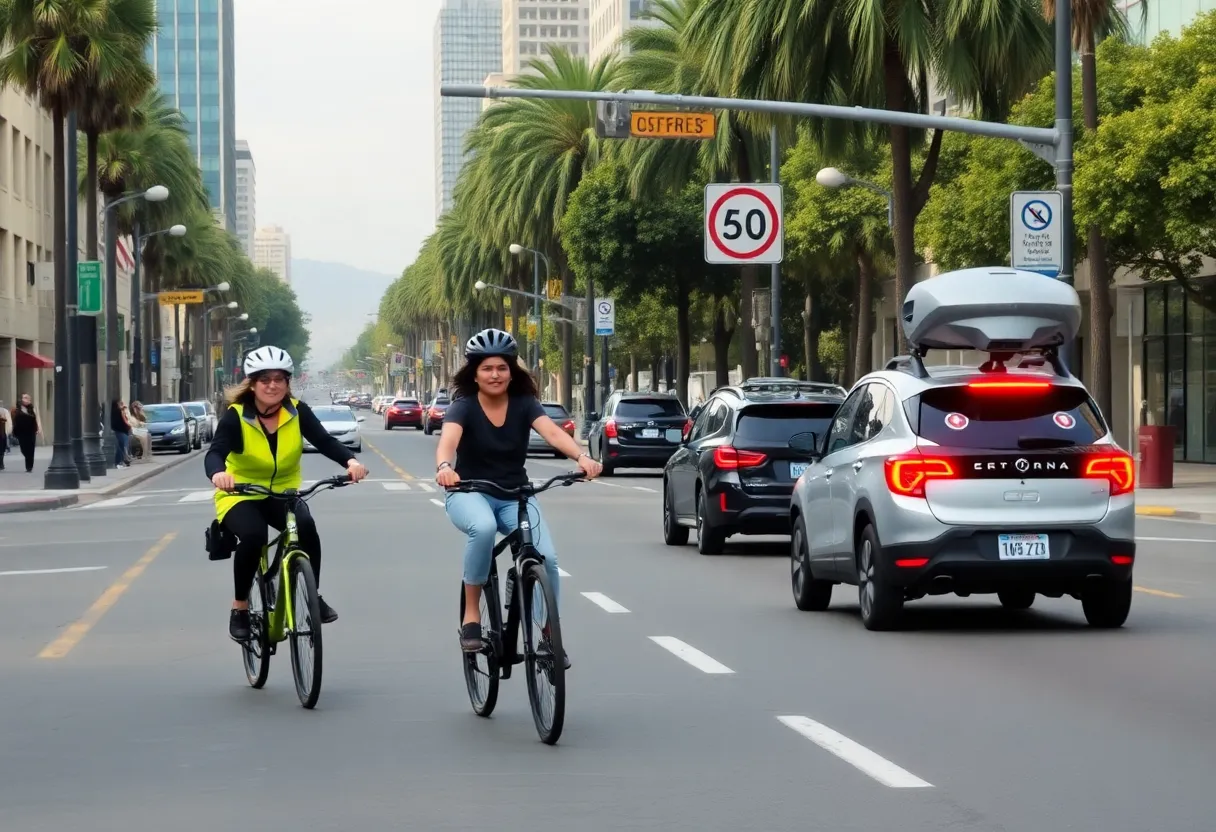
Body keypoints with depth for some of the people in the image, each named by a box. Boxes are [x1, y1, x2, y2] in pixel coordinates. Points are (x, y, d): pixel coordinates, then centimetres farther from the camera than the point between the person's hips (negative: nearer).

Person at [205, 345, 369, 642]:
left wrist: (350, 462, -42)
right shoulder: (235, 416, -17)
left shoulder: (297, 411, -10)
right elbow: (215, 452, -30)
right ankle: (240, 607, -12)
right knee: (253, 535, -32)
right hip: (241, 497, -2)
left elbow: (325, 441, -22)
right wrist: (218, 473, -55)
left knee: (306, 525, -29)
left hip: (284, 494, 2)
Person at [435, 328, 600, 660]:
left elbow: (553, 432, -22)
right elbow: (448, 441, -31)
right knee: (484, 527, -38)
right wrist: (444, 466, -54)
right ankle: (471, 616, -23)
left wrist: (582, 456, -43)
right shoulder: (463, 406, -11)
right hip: (470, 494, -3)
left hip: (515, 495, 3)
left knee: (546, 556, -20)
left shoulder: (524, 404, -5)